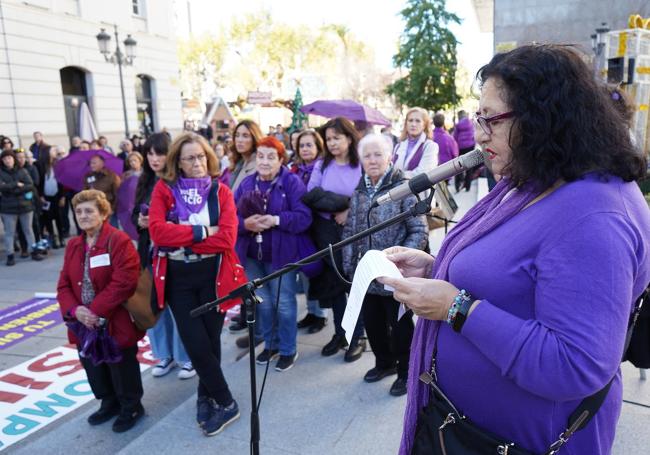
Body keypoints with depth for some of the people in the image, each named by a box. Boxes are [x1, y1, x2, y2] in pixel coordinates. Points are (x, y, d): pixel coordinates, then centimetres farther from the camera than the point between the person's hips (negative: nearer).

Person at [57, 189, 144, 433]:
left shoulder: (119, 241, -15)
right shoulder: (73, 245, 9)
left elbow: (123, 283, -23)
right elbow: (64, 285, 6)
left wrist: (97, 311, -23)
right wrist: (75, 310, -12)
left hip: (116, 323, -7)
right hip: (84, 324, 7)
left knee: (121, 368, 7)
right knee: (94, 368, 19)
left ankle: (131, 407, 29)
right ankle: (109, 403, 41)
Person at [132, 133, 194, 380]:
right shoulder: (144, 182, 9)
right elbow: (135, 214, 17)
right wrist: (140, 222, -5)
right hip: (150, 251, 6)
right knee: (155, 305, 12)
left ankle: (188, 357, 19)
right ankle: (165, 354, 29)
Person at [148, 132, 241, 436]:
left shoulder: (221, 191, 0)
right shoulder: (164, 189, 0)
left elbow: (227, 237, -13)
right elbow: (157, 231, -15)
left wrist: (181, 239, -14)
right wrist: (201, 232, -16)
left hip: (213, 275, 0)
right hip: (177, 277, 0)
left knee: (211, 339, 9)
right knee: (196, 343, 0)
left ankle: (207, 396, 32)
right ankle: (225, 403, 19)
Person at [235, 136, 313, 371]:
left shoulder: (292, 182, -7)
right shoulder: (246, 184, 6)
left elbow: (304, 217, -16)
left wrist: (275, 220, -25)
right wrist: (245, 223, -20)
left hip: (281, 254, -4)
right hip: (252, 255, 4)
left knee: (283, 303, 3)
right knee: (262, 302, 14)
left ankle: (288, 349, 21)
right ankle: (270, 344, 33)